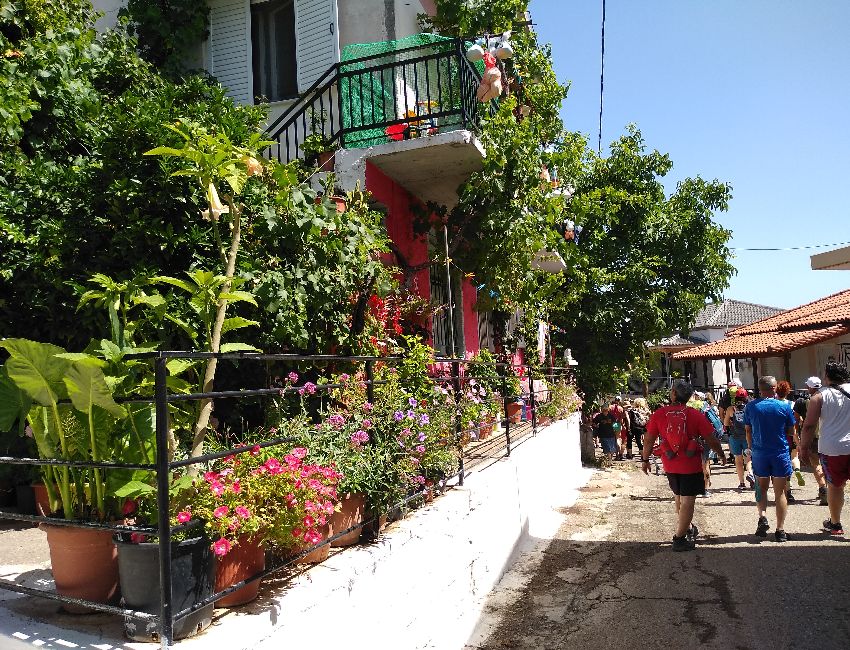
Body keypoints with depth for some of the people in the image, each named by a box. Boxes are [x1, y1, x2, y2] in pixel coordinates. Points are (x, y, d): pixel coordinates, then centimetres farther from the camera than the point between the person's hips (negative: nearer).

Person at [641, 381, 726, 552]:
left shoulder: (659, 414, -6)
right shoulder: (695, 415, -10)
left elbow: (649, 440, -3)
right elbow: (711, 440, -6)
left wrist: (645, 459, 11)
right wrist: (721, 455, 13)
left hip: (670, 465, 3)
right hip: (691, 465, -3)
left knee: (679, 497, 23)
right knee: (687, 500, 3)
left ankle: (688, 528, 35)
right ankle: (679, 538, 5)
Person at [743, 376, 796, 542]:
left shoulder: (750, 407, -4)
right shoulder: (784, 406, -8)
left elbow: (748, 431, 3)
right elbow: (791, 431, 0)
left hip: (759, 453, 1)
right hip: (780, 453, -1)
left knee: (761, 488, 18)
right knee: (780, 492, 8)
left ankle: (762, 516, -3)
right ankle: (780, 530, 10)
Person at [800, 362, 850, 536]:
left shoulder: (819, 396, -5)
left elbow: (809, 426, -7)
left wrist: (804, 447, 3)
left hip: (832, 449, -2)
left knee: (835, 485, 11)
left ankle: (835, 524, 24)